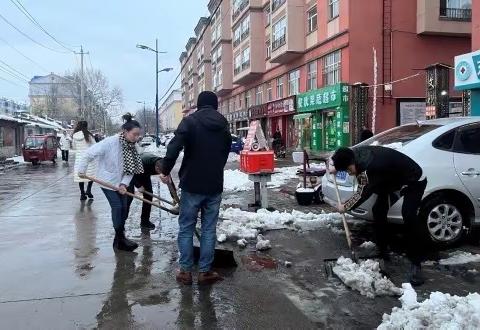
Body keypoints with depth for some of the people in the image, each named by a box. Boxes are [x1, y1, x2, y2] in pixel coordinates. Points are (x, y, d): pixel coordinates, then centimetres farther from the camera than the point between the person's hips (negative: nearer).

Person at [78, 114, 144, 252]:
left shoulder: (132, 147, -6)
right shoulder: (110, 142, -25)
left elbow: (131, 168, -7)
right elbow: (90, 153, -22)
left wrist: (124, 184, -18)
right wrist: (82, 170, -17)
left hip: (120, 183, 6)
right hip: (108, 181, -6)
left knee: (124, 208, 7)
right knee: (117, 207, -10)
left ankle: (120, 237, 21)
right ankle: (120, 239, 1)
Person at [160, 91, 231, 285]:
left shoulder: (190, 121, -6)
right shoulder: (224, 126, 10)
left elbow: (174, 147, -20)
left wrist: (166, 170, -11)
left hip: (192, 185, -3)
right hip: (215, 186, 4)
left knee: (186, 228, 8)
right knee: (209, 230, 10)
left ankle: (185, 271, 13)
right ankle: (205, 272, 15)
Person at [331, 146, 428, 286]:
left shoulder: (370, 167, -38)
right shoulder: (357, 153, -12)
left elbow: (362, 194, -28)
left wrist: (345, 207, -15)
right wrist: (337, 168, 13)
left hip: (414, 181, -10)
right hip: (393, 180, 10)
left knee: (408, 216, -24)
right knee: (378, 211, 5)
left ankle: (416, 265, -17)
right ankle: (383, 252, 18)